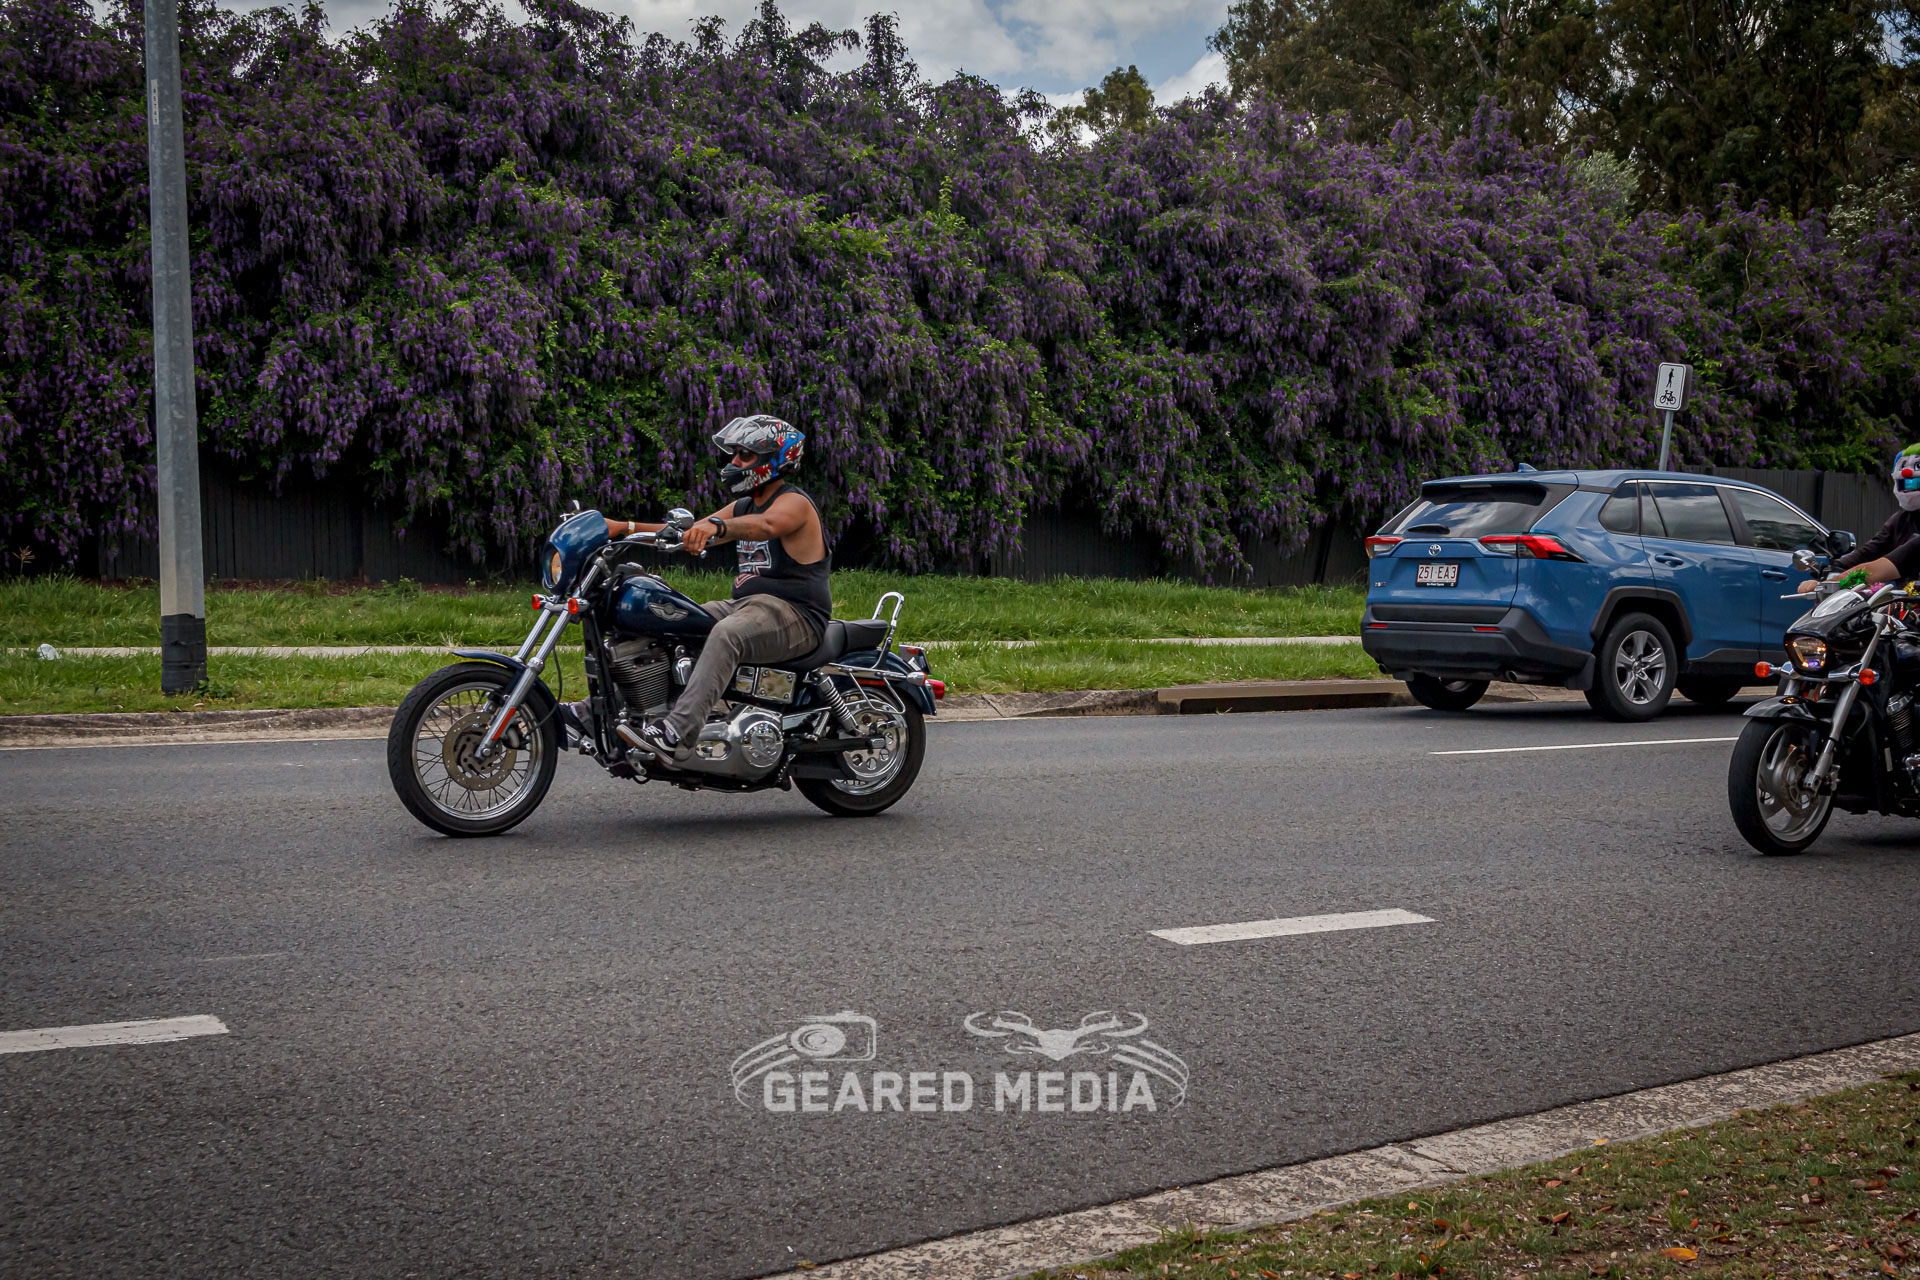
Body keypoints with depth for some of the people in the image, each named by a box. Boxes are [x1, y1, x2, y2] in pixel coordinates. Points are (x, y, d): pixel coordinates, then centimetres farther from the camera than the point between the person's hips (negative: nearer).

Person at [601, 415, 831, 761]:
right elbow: (686, 534, 14)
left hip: (795, 615, -9)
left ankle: (679, 731, -48)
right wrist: (625, 527, 2)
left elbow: (765, 525, -32)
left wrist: (715, 526, -51)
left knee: (727, 633, -37)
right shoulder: (741, 507, 19)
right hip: (746, 604, 9)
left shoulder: (794, 502, -8)